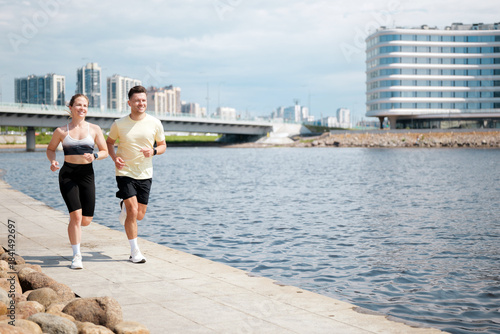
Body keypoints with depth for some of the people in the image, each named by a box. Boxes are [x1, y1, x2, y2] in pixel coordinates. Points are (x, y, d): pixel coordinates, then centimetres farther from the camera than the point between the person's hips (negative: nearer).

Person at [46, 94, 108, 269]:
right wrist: (53, 161, -5)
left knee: (87, 219, 0)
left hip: (87, 174, 2)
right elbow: (50, 149, 16)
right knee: (76, 215, -14)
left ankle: (73, 226, 39)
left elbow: (105, 151, 8)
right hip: (68, 174, -2)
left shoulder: (94, 129, 5)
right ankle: (76, 256, -3)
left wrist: (94, 156, -13)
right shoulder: (61, 131, 2)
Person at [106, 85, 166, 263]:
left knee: (139, 215, 9)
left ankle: (124, 205, 45)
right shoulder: (119, 124, -7)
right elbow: (109, 142, 10)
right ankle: (134, 251, 0)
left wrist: (153, 151, -15)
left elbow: (162, 145, 8)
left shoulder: (155, 123, -4)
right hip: (125, 173, -2)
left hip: (145, 174, 2)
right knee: (132, 212, -13)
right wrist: (115, 158, -9)